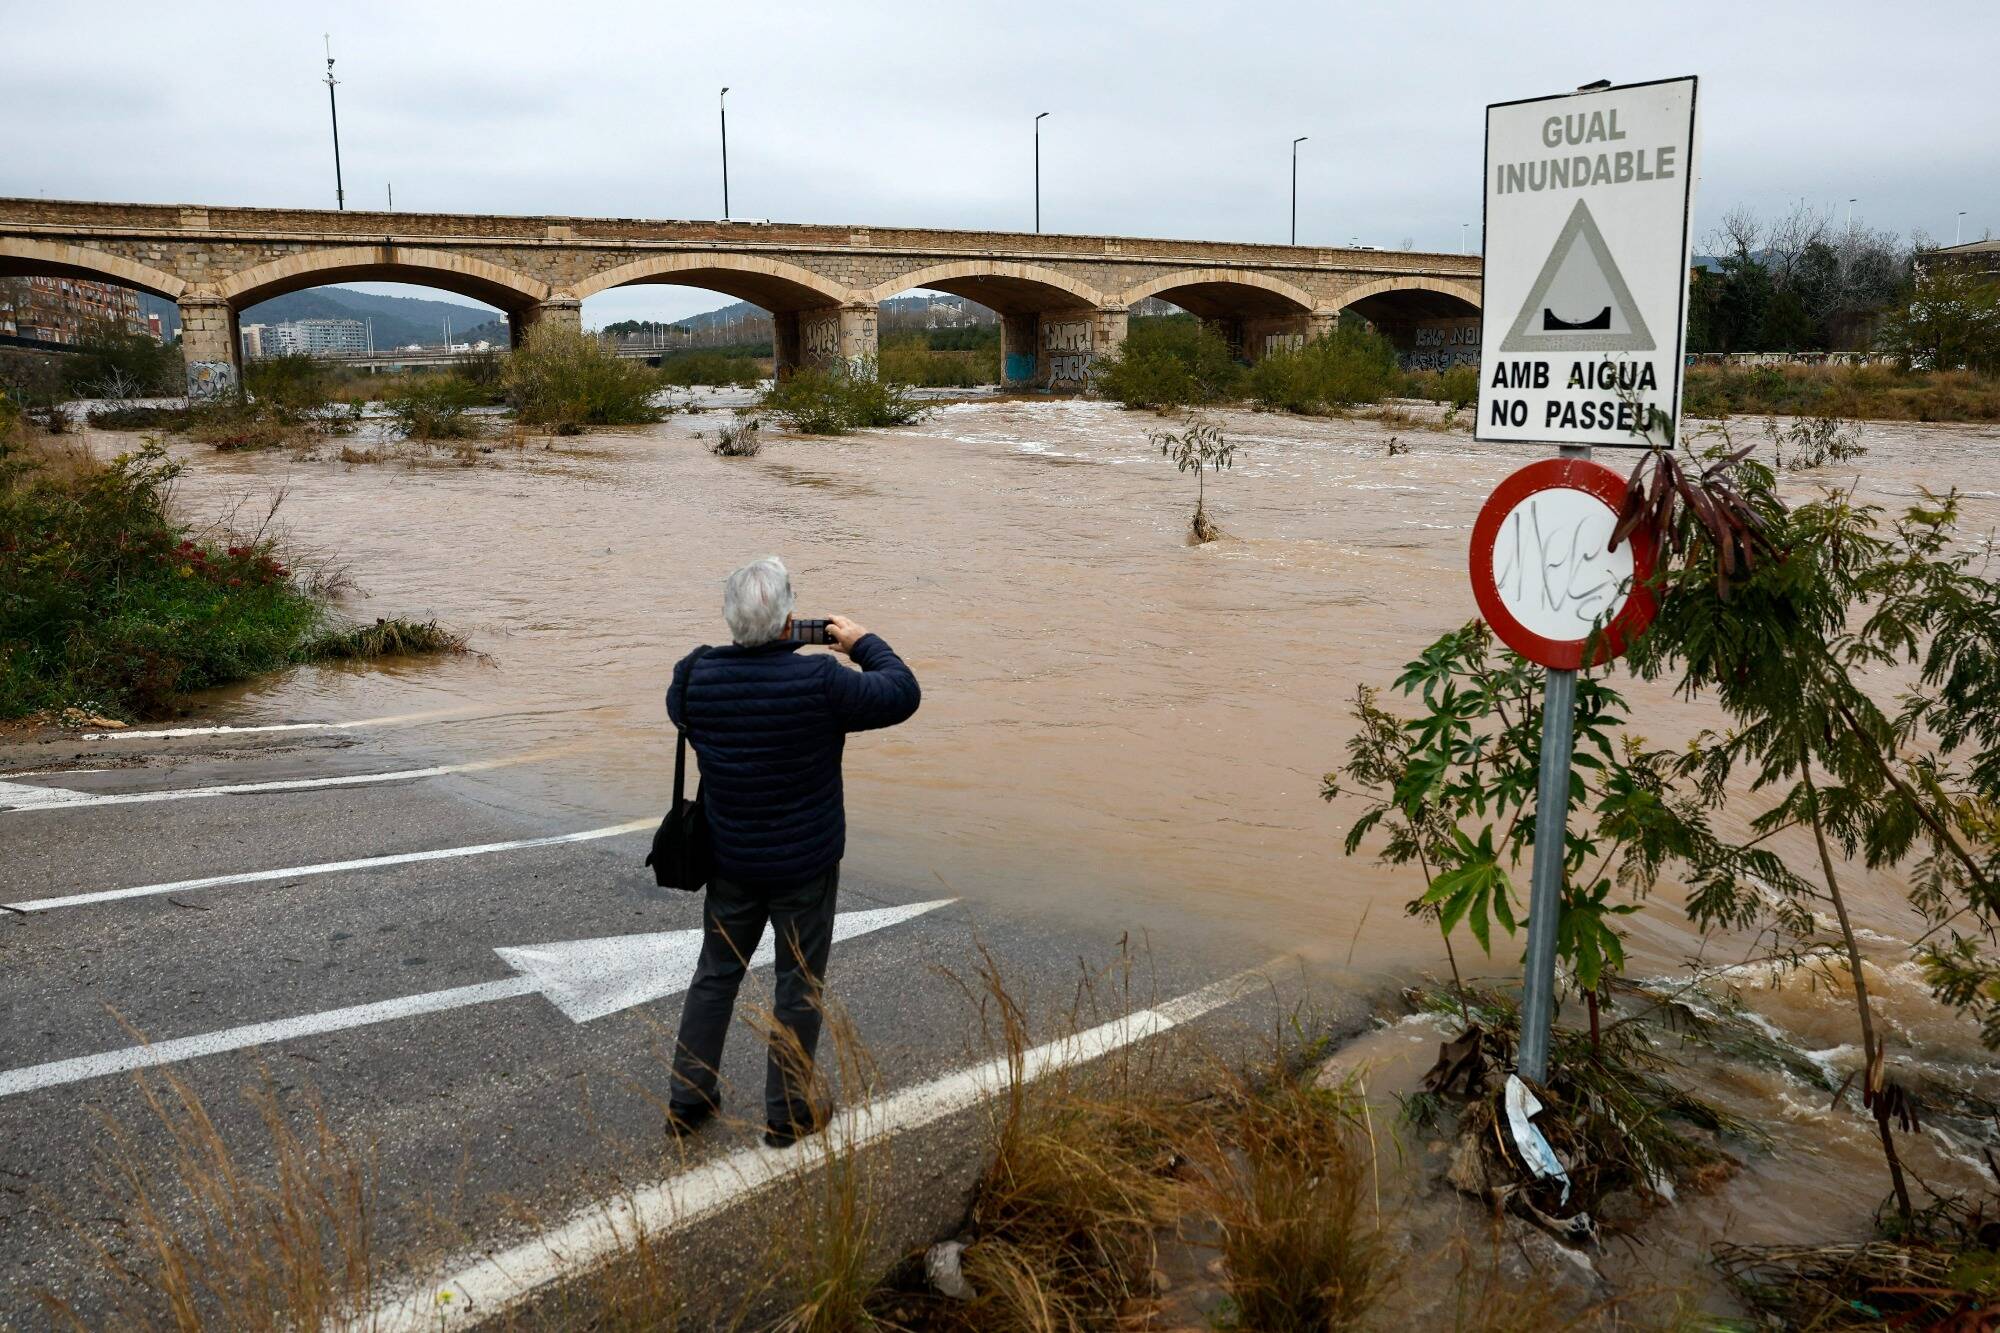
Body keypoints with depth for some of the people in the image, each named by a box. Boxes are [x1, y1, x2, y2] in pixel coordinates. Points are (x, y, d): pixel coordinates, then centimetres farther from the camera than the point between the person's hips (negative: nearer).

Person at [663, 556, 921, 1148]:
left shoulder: (697, 676, -11)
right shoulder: (820, 680, -23)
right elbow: (902, 694, -11)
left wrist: (743, 649, 12)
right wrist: (863, 643, 4)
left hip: (729, 862, 4)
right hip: (804, 867, -4)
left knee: (716, 973, 19)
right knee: (800, 984, 11)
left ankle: (686, 1101, 28)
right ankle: (787, 1112, 21)